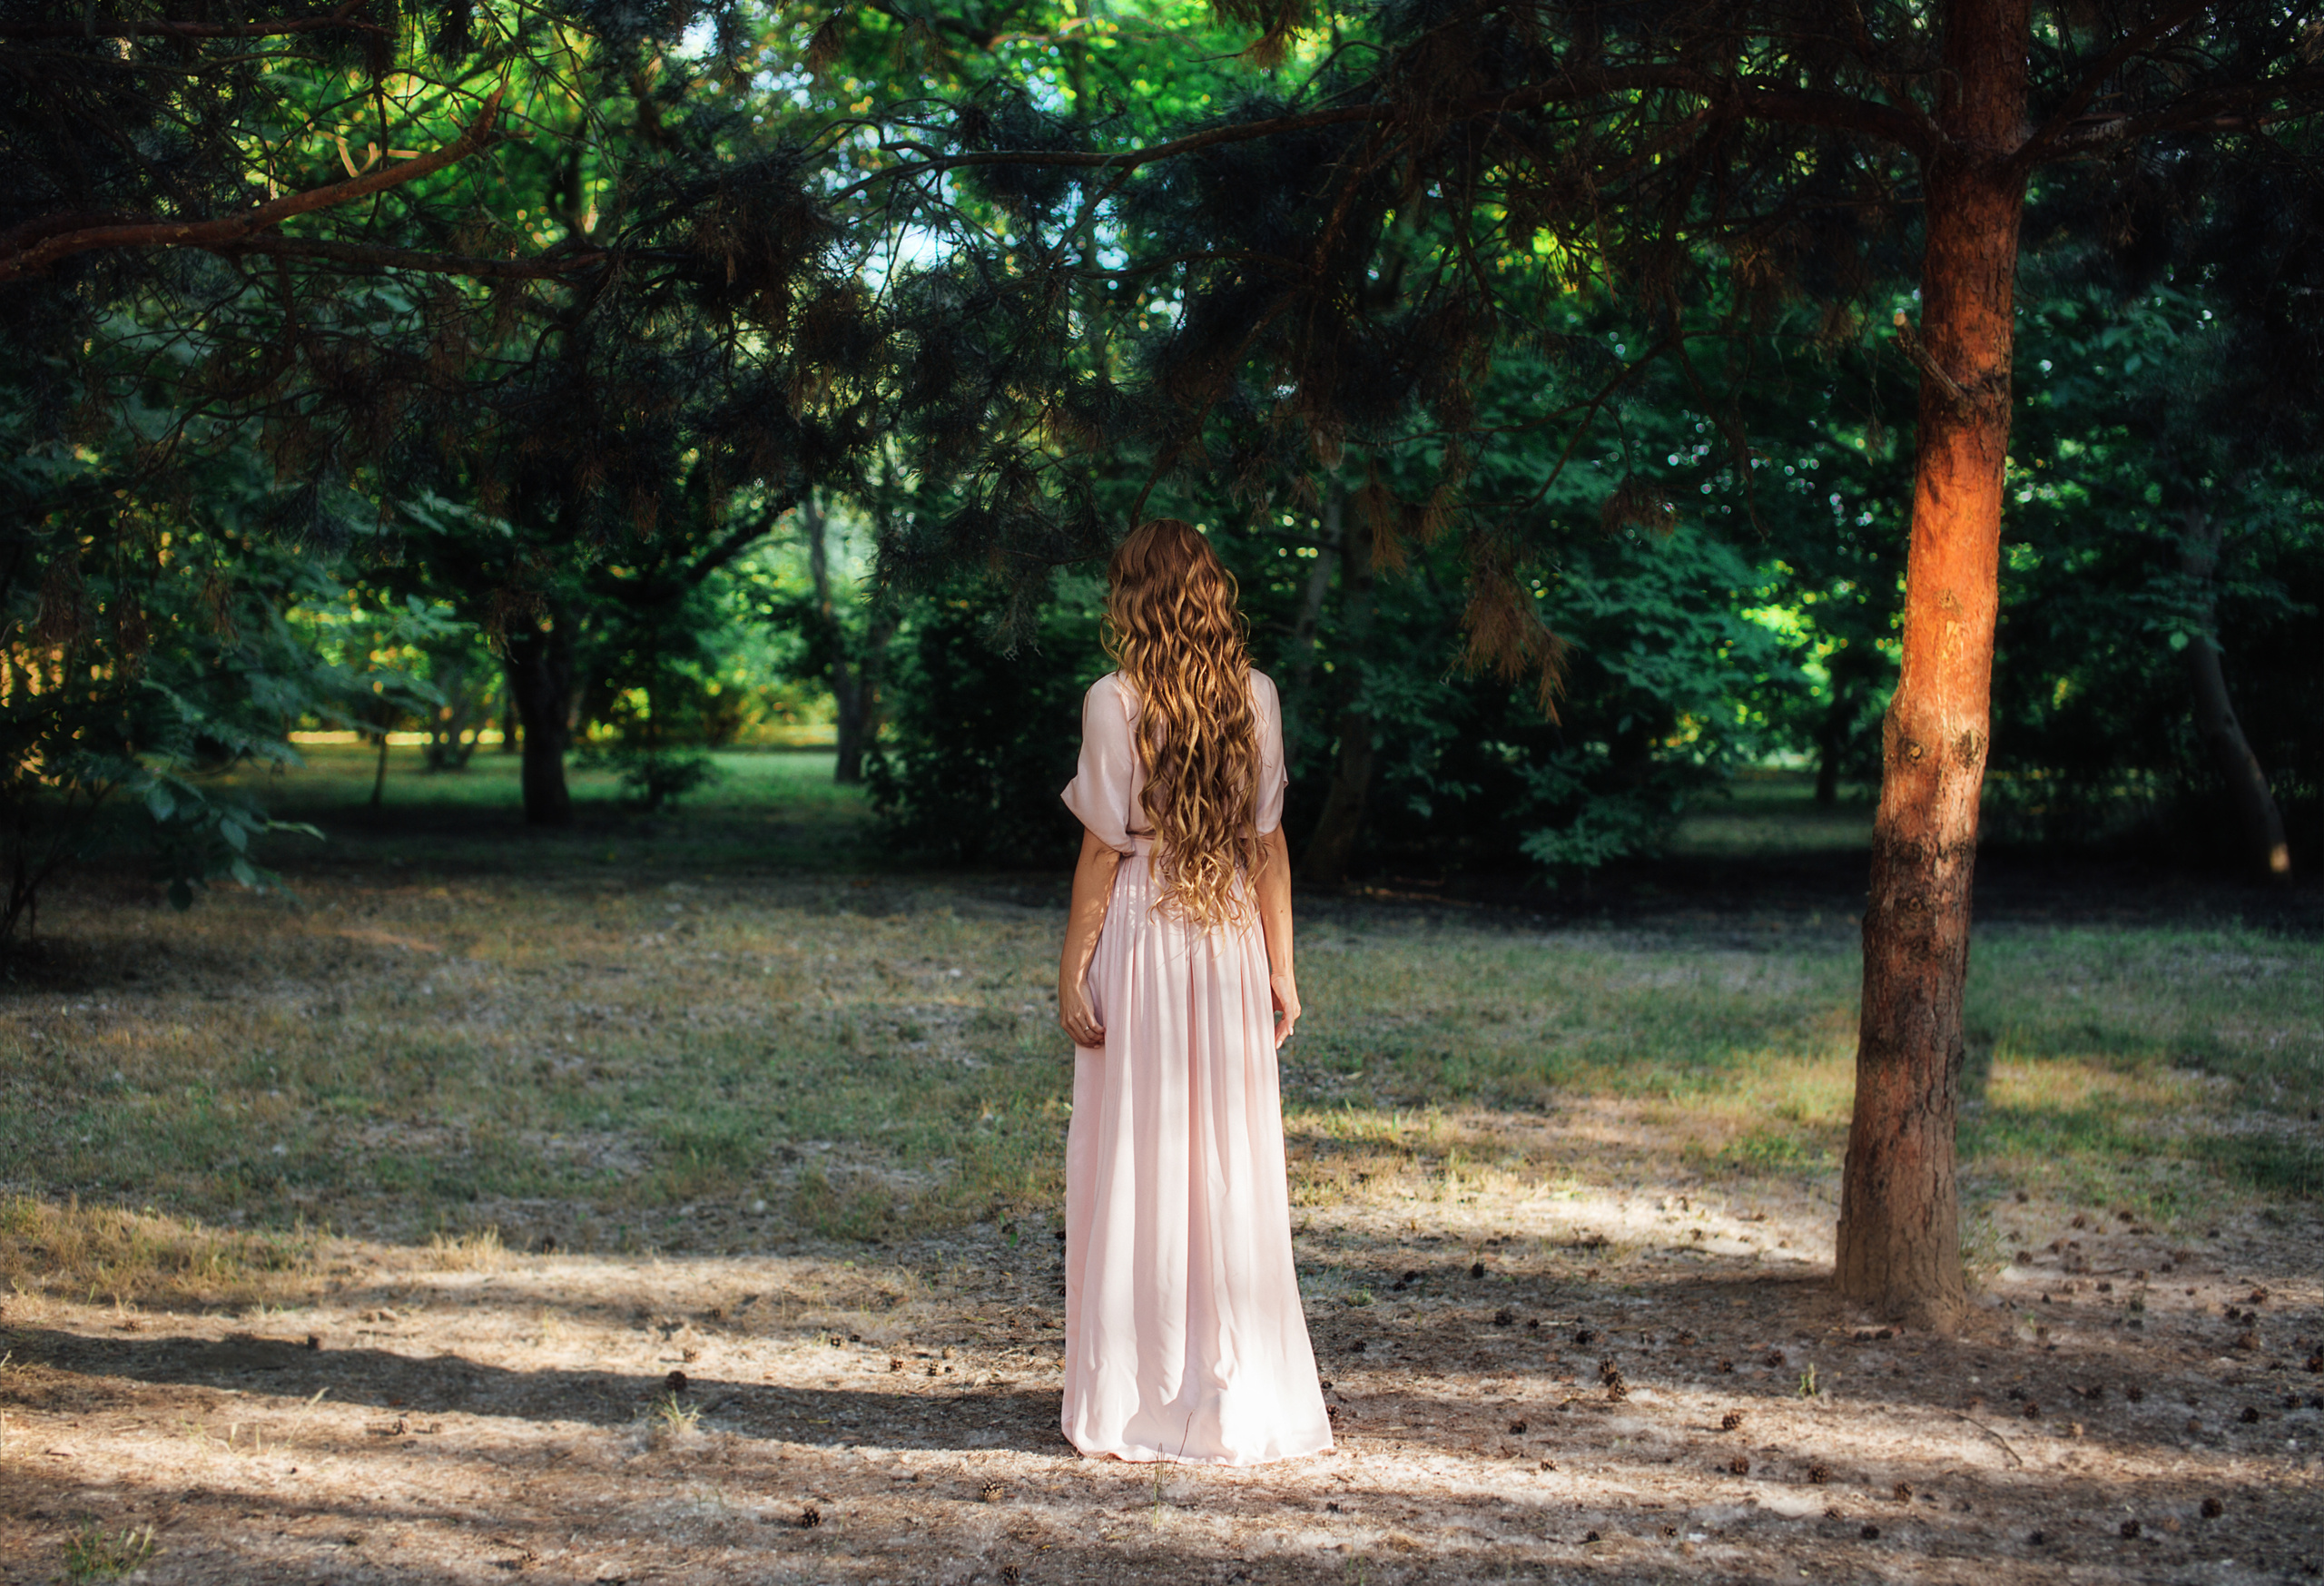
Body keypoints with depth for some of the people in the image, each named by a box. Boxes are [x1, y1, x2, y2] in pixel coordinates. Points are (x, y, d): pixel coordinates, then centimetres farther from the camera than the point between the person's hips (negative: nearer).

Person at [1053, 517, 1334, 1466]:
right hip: (1231, 944, 4)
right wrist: (1282, 969, 10)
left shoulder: (1114, 702, -9)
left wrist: (1072, 973, -4)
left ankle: (1137, 1405, 10)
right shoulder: (1256, 696, 2)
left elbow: (1104, 850, -9)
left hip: (1140, 944, -3)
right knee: (1234, 1170, 10)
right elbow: (1268, 842, 4)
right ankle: (1235, 1400, 15)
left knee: (1137, 1174, 4)